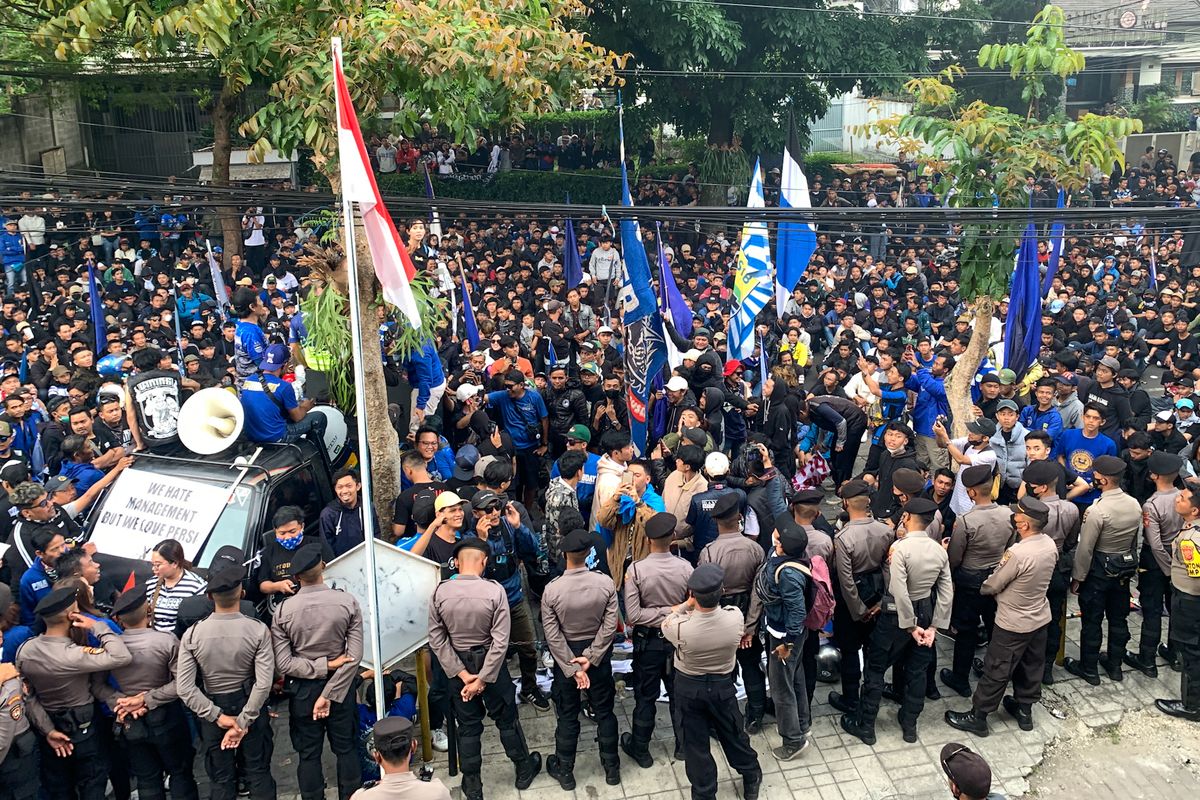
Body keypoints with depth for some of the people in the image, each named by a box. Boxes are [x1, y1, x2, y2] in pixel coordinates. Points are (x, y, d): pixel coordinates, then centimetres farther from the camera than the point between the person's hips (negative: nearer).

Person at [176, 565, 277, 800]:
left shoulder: (192, 634, -14)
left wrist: (218, 716, -10)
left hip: (212, 712, 1)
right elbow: (263, 683, -21)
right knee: (258, 774, 14)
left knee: (220, 780, 15)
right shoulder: (258, 630, -18)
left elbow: (184, 688, -15)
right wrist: (243, 721, -13)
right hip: (250, 708, -1)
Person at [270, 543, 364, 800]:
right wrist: (329, 694, -14)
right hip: (342, 686, 0)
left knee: (308, 754, 13)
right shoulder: (347, 602, -14)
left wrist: (323, 666, -12)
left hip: (302, 689, 0)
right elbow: (355, 656, -16)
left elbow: (283, 663, -15)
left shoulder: (282, 611, -13)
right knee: (346, 749, 16)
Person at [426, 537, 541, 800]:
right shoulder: (495, 590, -20)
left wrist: (461, 673, -9)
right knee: (506, 719, 18)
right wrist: (482, 679, -14)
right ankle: (524, 770, 37)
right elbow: (500, 641, -20)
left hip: (457, 665, 2)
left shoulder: (440, 592, -14)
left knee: (468, 726, 16)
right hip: (490, 663, -2)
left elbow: (437, 639, -11)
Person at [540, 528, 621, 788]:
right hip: (599, 654, 1)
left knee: (567, 715, 14)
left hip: (565, 656, -1)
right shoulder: (605, 583, -18)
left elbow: (553, 636, -17)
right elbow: (609, 626, -15)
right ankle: (611, 767, 30)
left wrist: (572, 668, -13)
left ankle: (564, 771, 29)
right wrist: (590, 657, -12)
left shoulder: (551, 590, -20)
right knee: (604, 712, 17)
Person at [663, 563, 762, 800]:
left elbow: (665, 625, -7)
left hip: (688, 688, -2)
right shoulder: (736, 618, -27)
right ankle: (751, 780, 48)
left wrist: (686, 605, -3)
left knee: (695, 744, 17)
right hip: (723, 685, 2)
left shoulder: (680, 627, -33)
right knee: (733, 734, 25)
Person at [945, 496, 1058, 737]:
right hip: (1041, 618, 7)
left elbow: (993, 586, -19)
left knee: (996, 670, 6)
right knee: (1032, 665, 23)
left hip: (1014, 624, -7)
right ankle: (1024, 710, 41)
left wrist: (979, 588, 2)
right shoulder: (1050, 544, -10)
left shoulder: (1017, 553, -32)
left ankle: (977, 717, 19)